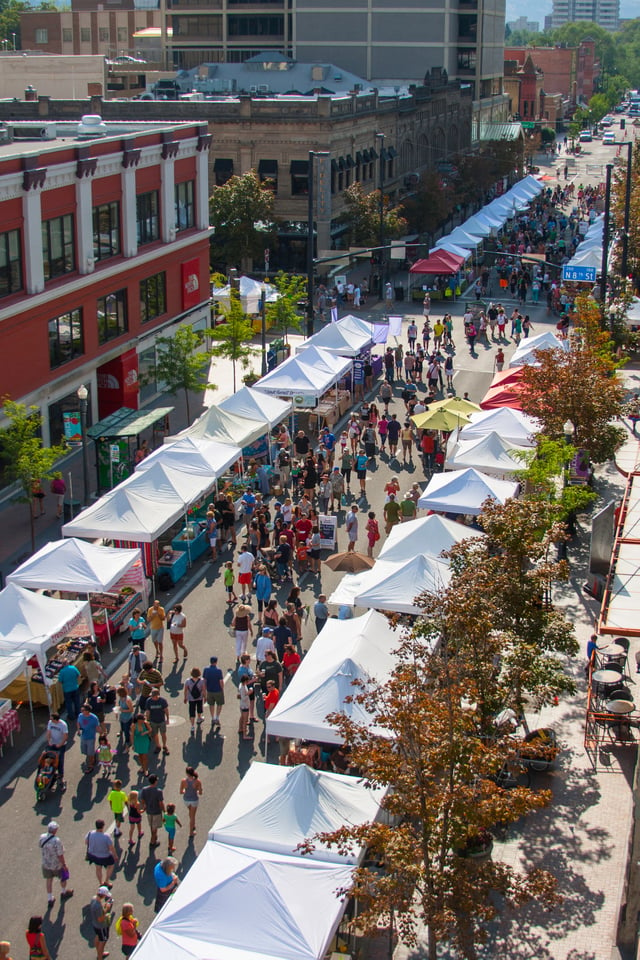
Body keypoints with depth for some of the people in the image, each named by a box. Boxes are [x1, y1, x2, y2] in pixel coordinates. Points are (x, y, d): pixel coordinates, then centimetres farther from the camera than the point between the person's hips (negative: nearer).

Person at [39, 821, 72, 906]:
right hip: (57, 864, -4)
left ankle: (50, 899, 32)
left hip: (46, 863, 4)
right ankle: (63, 892, 47)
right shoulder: (57, 841, -34)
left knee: (49, 880, 21)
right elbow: (60, 855, -27)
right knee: (63, 876, 24)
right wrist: (64, 865, -13)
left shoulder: (42, 837, -16)